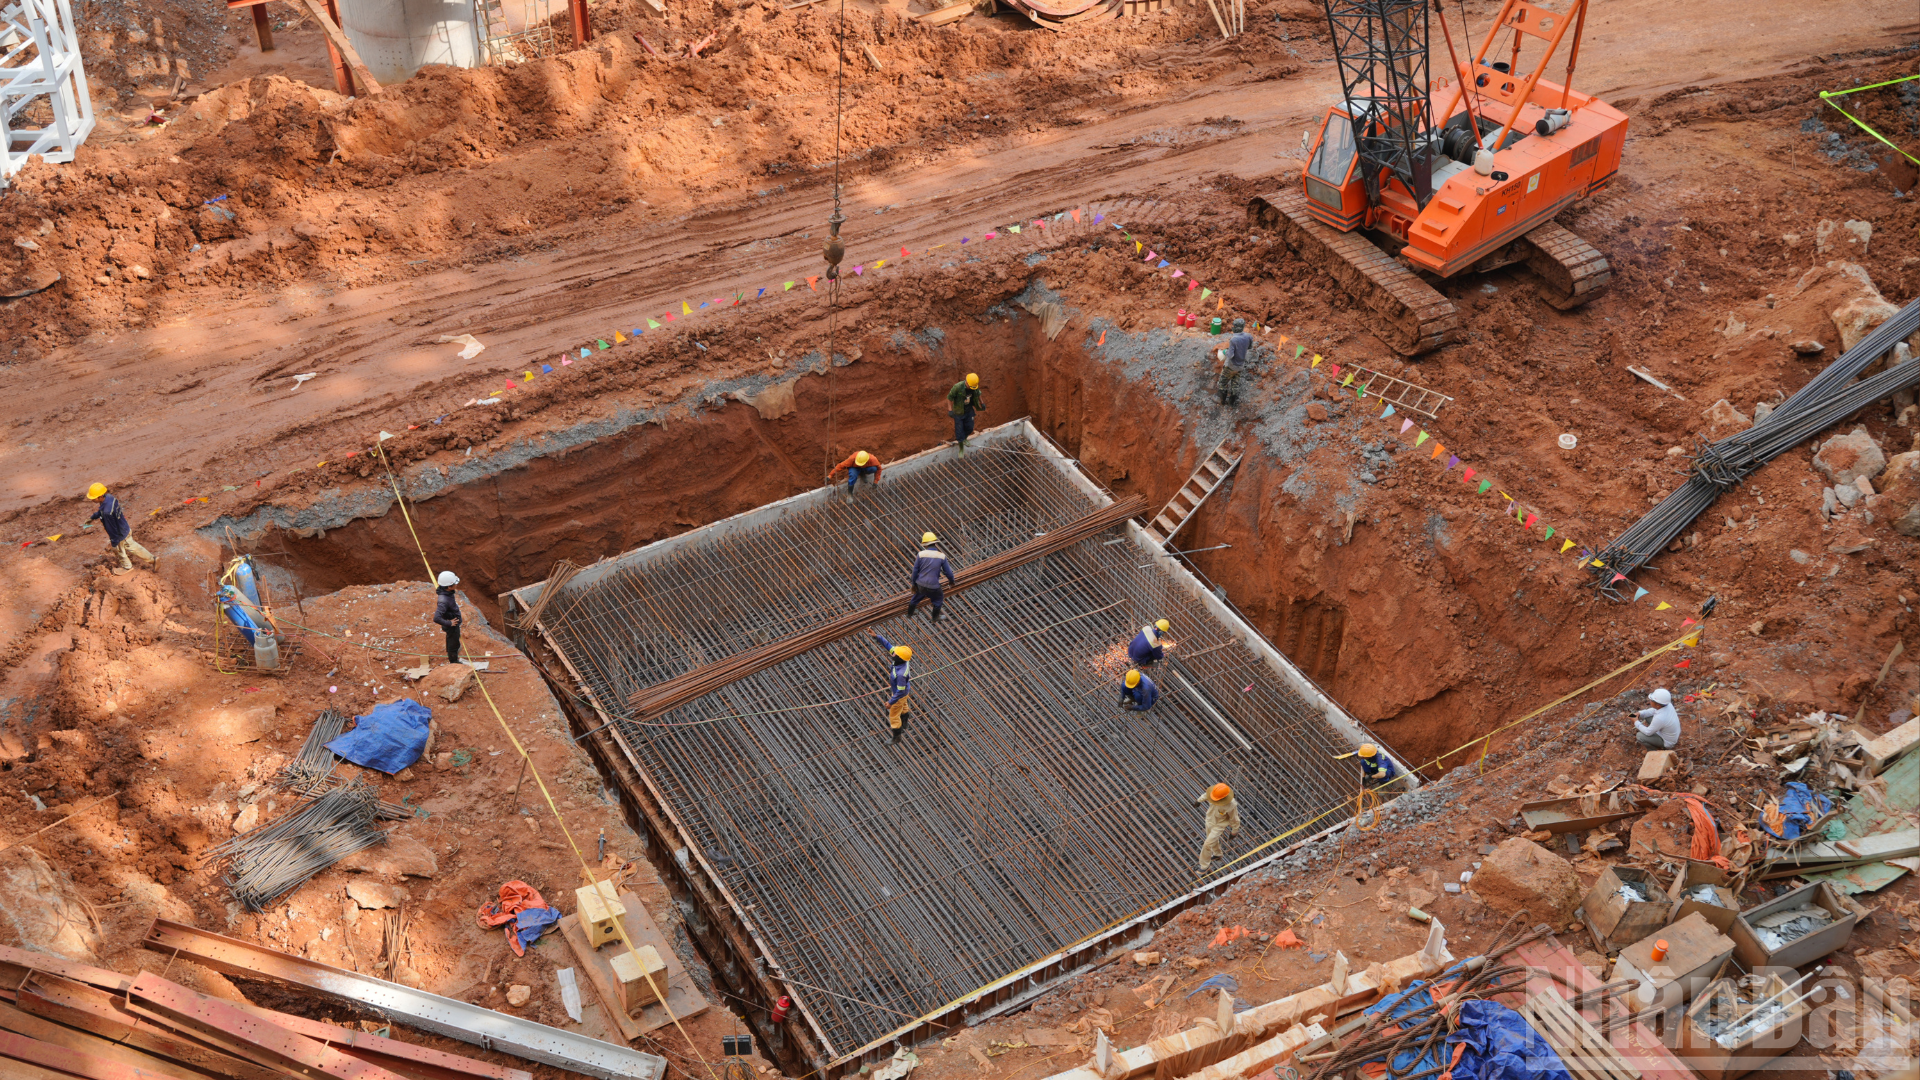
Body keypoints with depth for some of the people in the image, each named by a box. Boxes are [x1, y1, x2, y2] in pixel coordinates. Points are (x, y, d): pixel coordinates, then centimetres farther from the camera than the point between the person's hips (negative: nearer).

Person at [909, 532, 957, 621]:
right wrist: (951, 580, 18)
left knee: (916, 597, 30)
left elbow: (915, 571, -4)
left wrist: (914, 584, 10)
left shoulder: (921, 554, -12)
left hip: (920, 584, 2)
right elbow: (948, 571, -3)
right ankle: (935, 617, 42)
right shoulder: (941, 556, -13)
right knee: (939, 598, 27)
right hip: (933, 586, -2)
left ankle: (909, 614, 49)